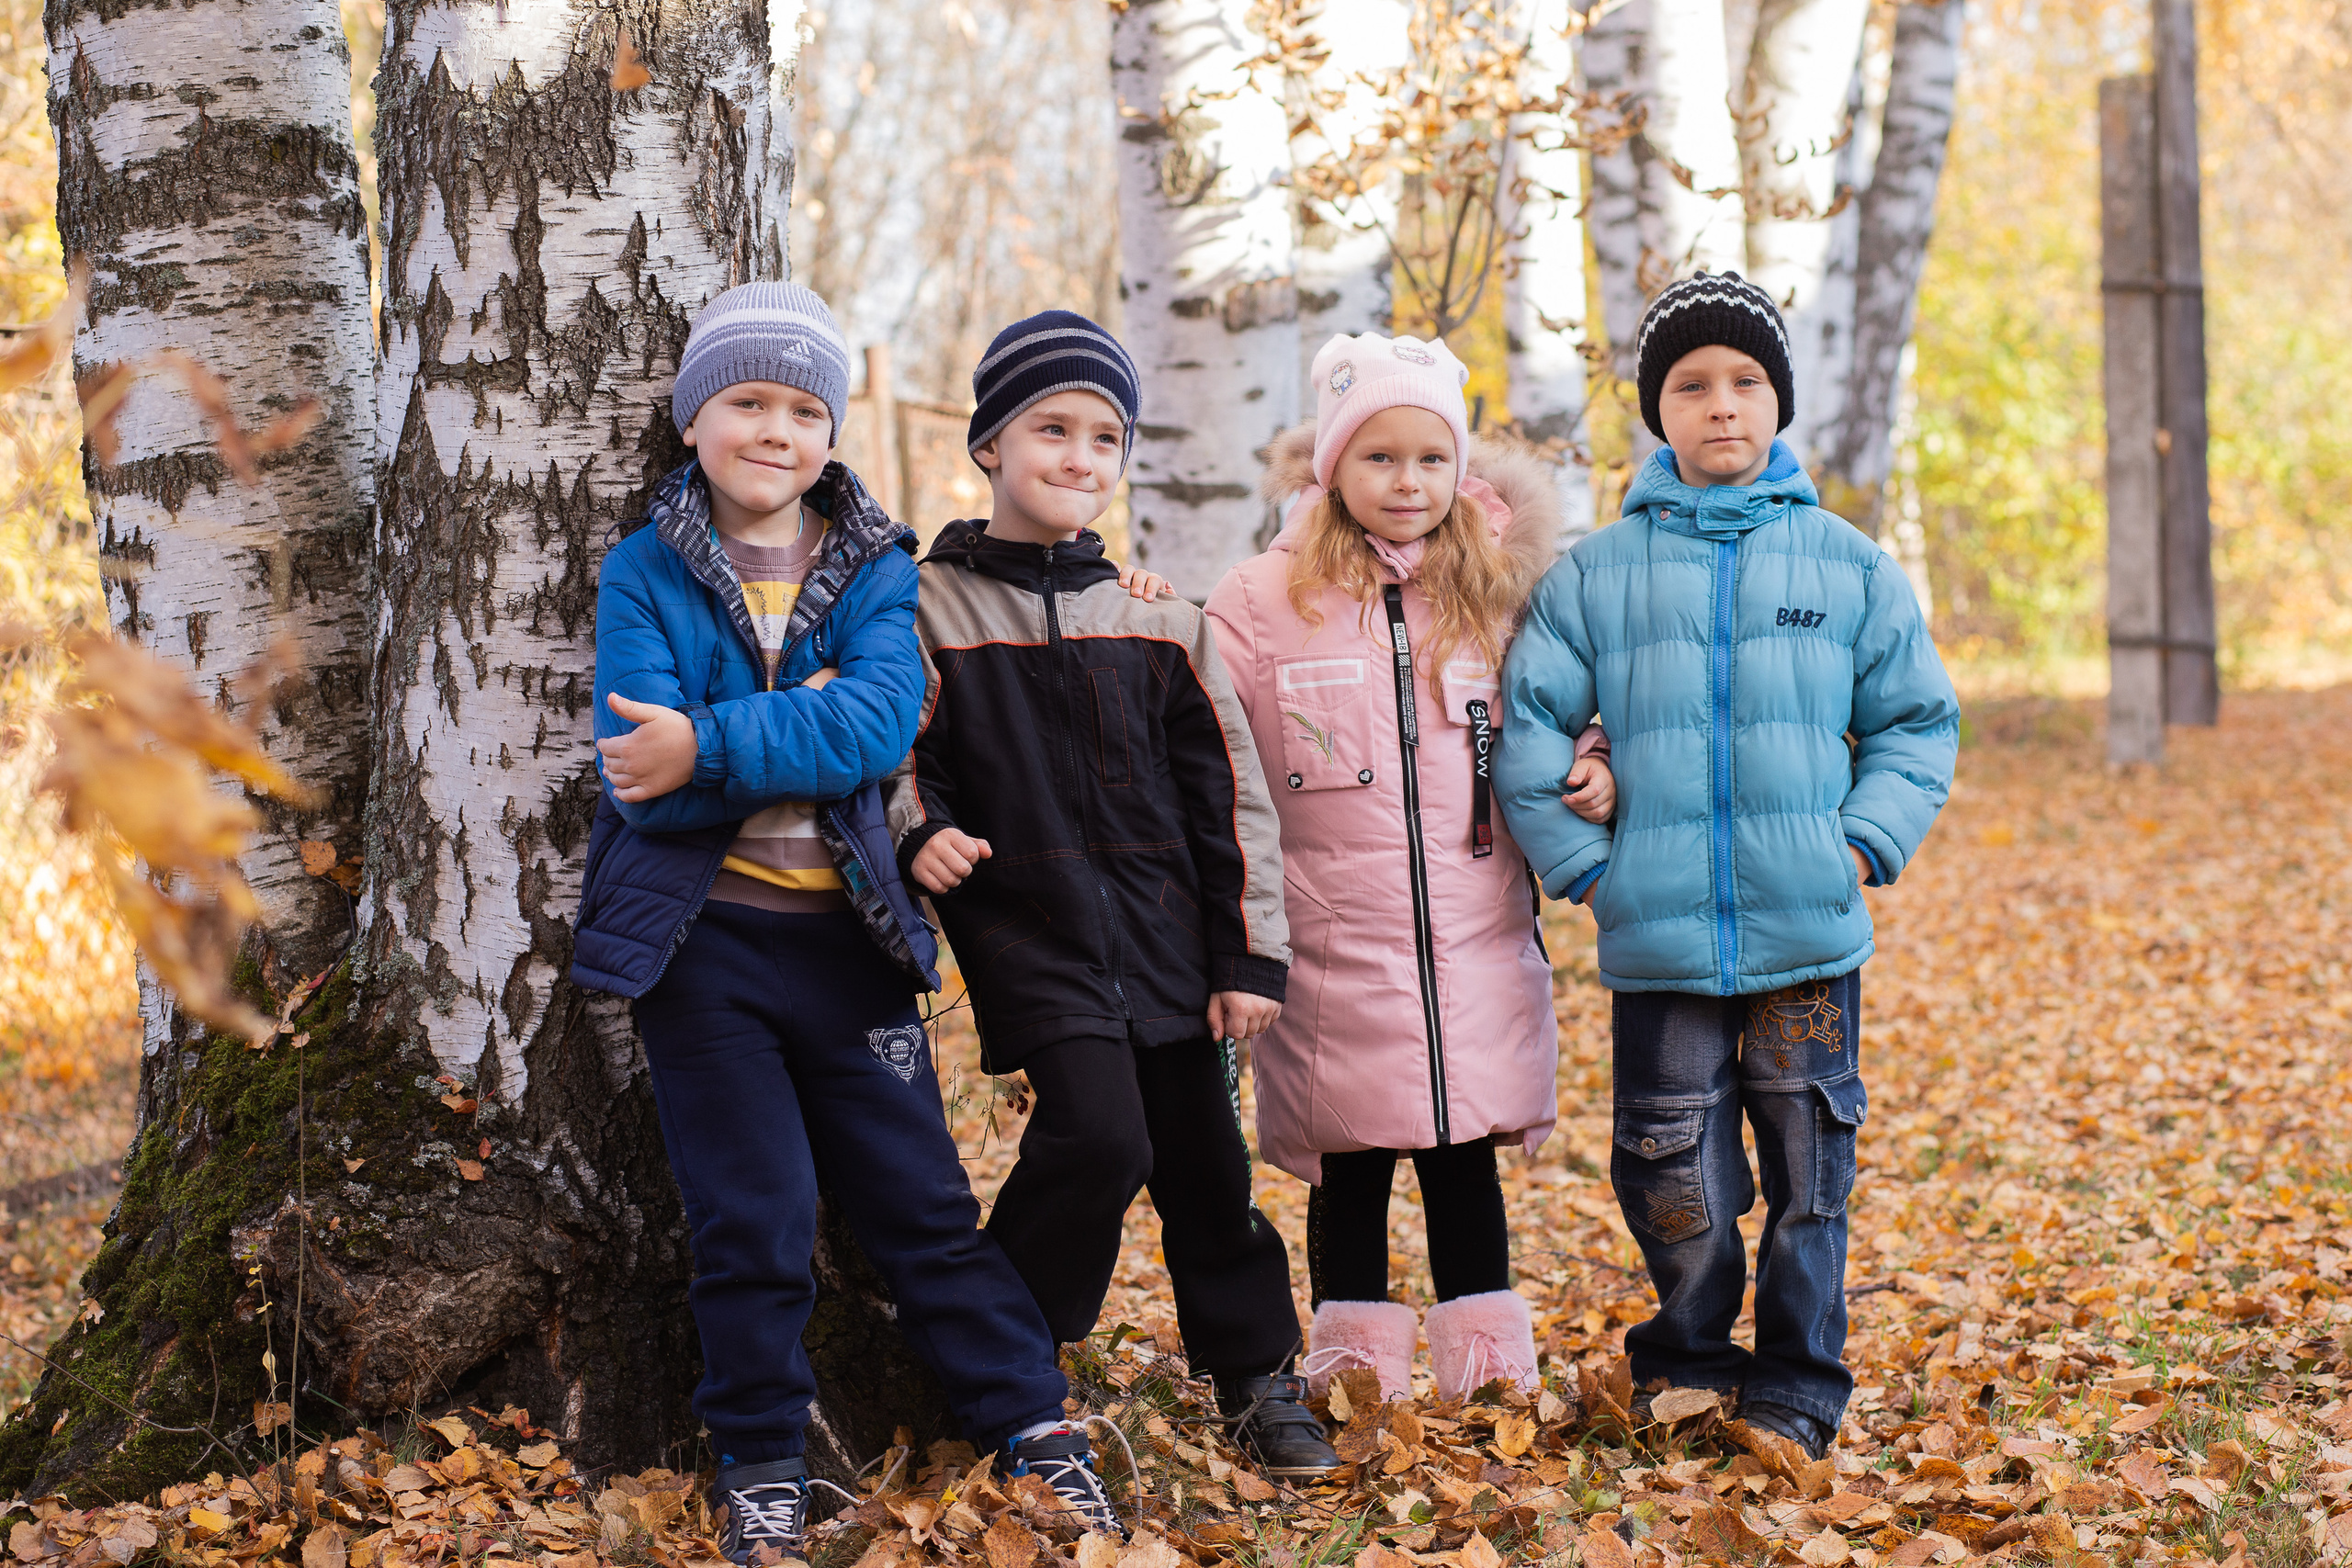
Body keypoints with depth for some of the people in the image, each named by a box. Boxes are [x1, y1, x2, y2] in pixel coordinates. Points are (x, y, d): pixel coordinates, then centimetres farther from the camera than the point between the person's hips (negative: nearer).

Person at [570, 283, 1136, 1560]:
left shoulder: (874, 568, 2)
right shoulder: (645, 573, -2)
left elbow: (883, 724, -17)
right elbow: (643, 769, -14)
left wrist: (712, 747, -25)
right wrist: (806, 720, -16)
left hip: (844, 933, 1)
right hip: (701, 938, -1)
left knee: (920, 1197, 7)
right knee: (751, 1222, 3)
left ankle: (1033, 1422, 18)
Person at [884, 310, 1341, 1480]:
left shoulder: (1157, 616, 7)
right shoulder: (931, 605, 0)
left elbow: (1226, 791, 7)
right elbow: (904, 755, 6)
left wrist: (1249, 955, 3)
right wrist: (920, 833, -17)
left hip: (1160, 926, 4)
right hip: (1025, 928, -3)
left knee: (1202, 1157, 9)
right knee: (1098, 1135, -19)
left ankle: (1255, 1374, 27)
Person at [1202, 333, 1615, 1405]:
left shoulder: (1491, 596, 8)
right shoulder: (1264, 602, -3)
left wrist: (1590, 770, 0)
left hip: (1475, 941, 2)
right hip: (1336, 943, -2)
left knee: (1464, 1156, 10)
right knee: (1350, 1164, 7)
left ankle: (1486, 1364, 21)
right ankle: (1354, 1372, 19)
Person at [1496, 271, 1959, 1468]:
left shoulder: (1847, 564, 5)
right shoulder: (1596, 575, 4)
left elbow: (1918, 721, 12)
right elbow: (1525, 730, 6)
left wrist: (1867, 842, 0)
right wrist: (1580, 865, -1)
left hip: (1812, 934, 0)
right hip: (1659, 939, 0)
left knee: (1806, 1175, 5)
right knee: (1673, 1180, 5)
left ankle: (1795, 1394, 17)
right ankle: (1688, 1361, 27)